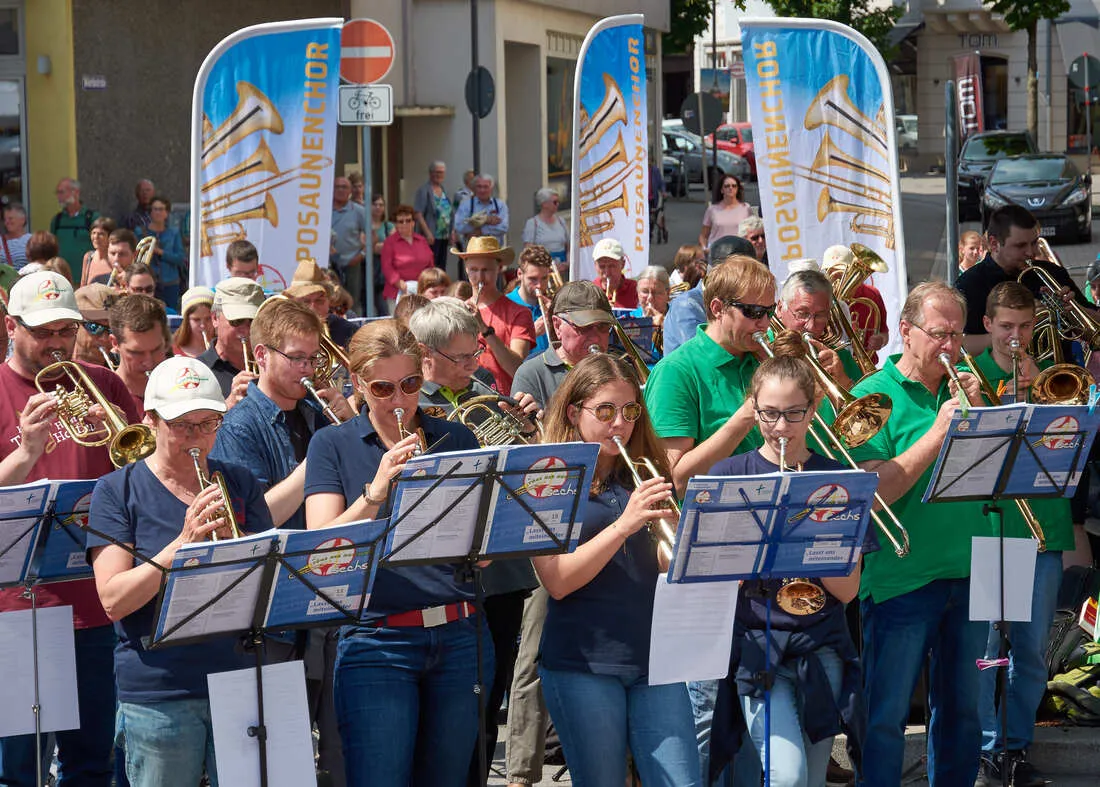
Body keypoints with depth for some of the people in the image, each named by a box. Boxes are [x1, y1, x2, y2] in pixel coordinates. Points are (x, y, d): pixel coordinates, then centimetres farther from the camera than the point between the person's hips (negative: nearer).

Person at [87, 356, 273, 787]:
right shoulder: (118, 490, 1)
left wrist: (232, 540, -11)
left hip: (238, 683, 3)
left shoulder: (240, 485, 11)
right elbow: (114, 600, -9)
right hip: (158, 695, -3)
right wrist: (183, 544, -18)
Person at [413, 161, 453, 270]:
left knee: (442, 267, 9)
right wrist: (427, 233, -21)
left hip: (444, 236, 8)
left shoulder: (444, 190, 16)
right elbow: (417, 214, -14)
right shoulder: (424, 191, -7)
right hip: (431, 237, -8)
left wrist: (451, 232, 13)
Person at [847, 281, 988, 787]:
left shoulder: (959, 390, 10)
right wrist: (938, 433, -21)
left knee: (961, 709, 14)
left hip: (967, 573, 6)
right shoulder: (874, 397, -7)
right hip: (901, 579, -6)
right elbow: (874, 492, -18)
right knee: (886, 716, -1)